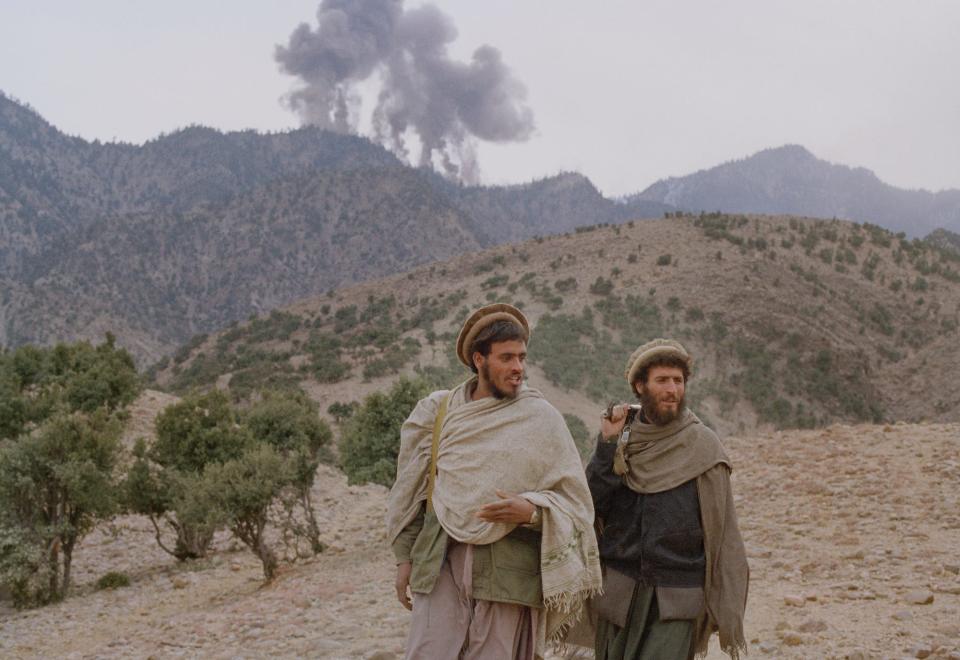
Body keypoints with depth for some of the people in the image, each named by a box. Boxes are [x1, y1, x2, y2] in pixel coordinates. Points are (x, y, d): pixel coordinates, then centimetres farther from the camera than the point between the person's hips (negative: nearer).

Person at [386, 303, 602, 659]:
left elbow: (573, 497, -1)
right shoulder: (438, 411, 7)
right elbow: (410, 490, 13)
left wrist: (531, 510, -19)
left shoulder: (541, 418, -1)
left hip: (509, 567, -1)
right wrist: (405, 557, 11)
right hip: (441, 561, 2)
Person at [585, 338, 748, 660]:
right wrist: (607, 445, -12)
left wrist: (730, 615, -5)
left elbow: (723, 533, -3)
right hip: (619, 592, 3)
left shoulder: (702, 446, -4)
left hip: (675, 598, -3)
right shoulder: (623, 437, 6)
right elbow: (590, 503, -4)